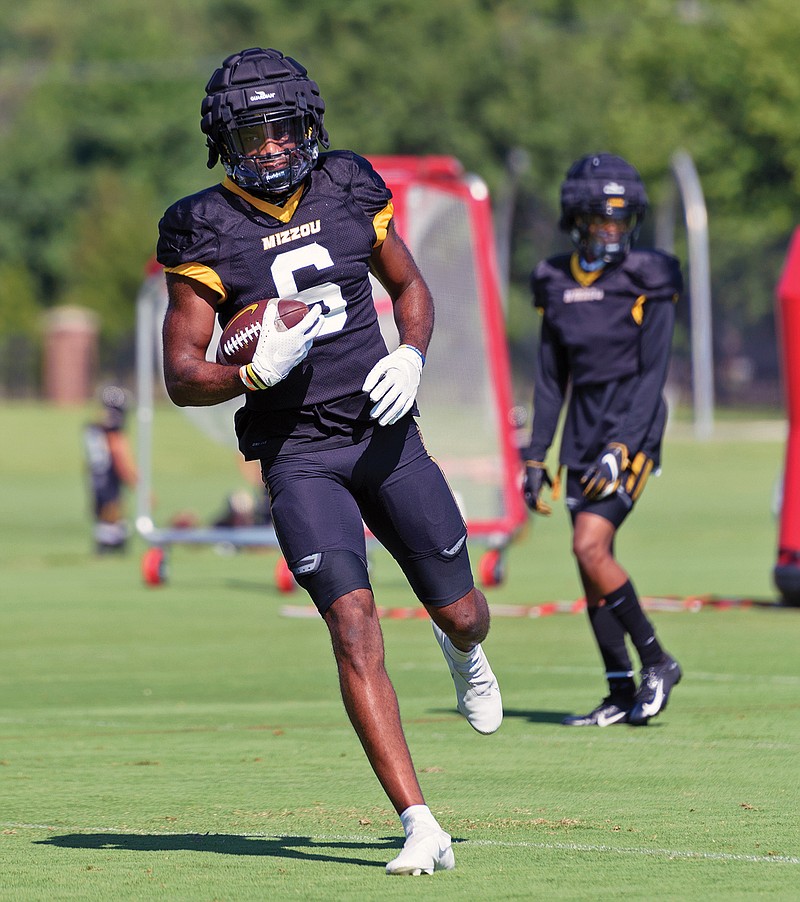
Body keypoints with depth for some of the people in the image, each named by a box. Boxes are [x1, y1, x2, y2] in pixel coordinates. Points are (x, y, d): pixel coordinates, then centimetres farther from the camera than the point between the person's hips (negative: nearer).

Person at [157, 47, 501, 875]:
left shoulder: (349, 191, 1)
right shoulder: (205, 233, -8)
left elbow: (410, 288, 16)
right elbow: (181, 377, -7)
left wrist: (411, 356, -5)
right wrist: (254, 372, -26)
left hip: (385, 434, 3)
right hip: (298, 455, -3)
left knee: (462, 614, 9)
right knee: (354, 626, -18)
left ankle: (460, 650, 51)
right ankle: (419, 828, -16)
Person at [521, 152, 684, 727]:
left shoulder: (649, 282, -8)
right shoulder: (558, 284, 8)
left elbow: (653, 374, -12)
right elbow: (551, 379, 13)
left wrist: (621, 448, -22)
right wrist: (535, 458, 9)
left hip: (633, 429, -6)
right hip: (584, 435, 6)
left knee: (590, 547, -18)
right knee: (590, 559, 4)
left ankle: (658, 662, -4)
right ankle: (622, 695, 11)